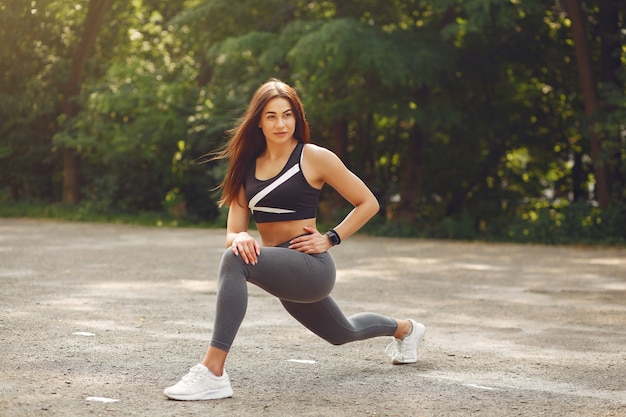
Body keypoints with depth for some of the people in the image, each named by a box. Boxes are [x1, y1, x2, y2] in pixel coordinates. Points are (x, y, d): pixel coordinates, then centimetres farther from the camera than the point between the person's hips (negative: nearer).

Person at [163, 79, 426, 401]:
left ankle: (213, 373, -36)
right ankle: (404, 329, 64)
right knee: (344, 333, 31)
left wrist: (331, 239, -10)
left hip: (311, 267, -7)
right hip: (283, 272, 7)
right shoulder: (247, 166, 7)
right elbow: (232, 232, 3)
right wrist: (239, 238, -21)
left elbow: (368, 203, -1)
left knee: (234, 262, -34)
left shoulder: (314, 157, -7)